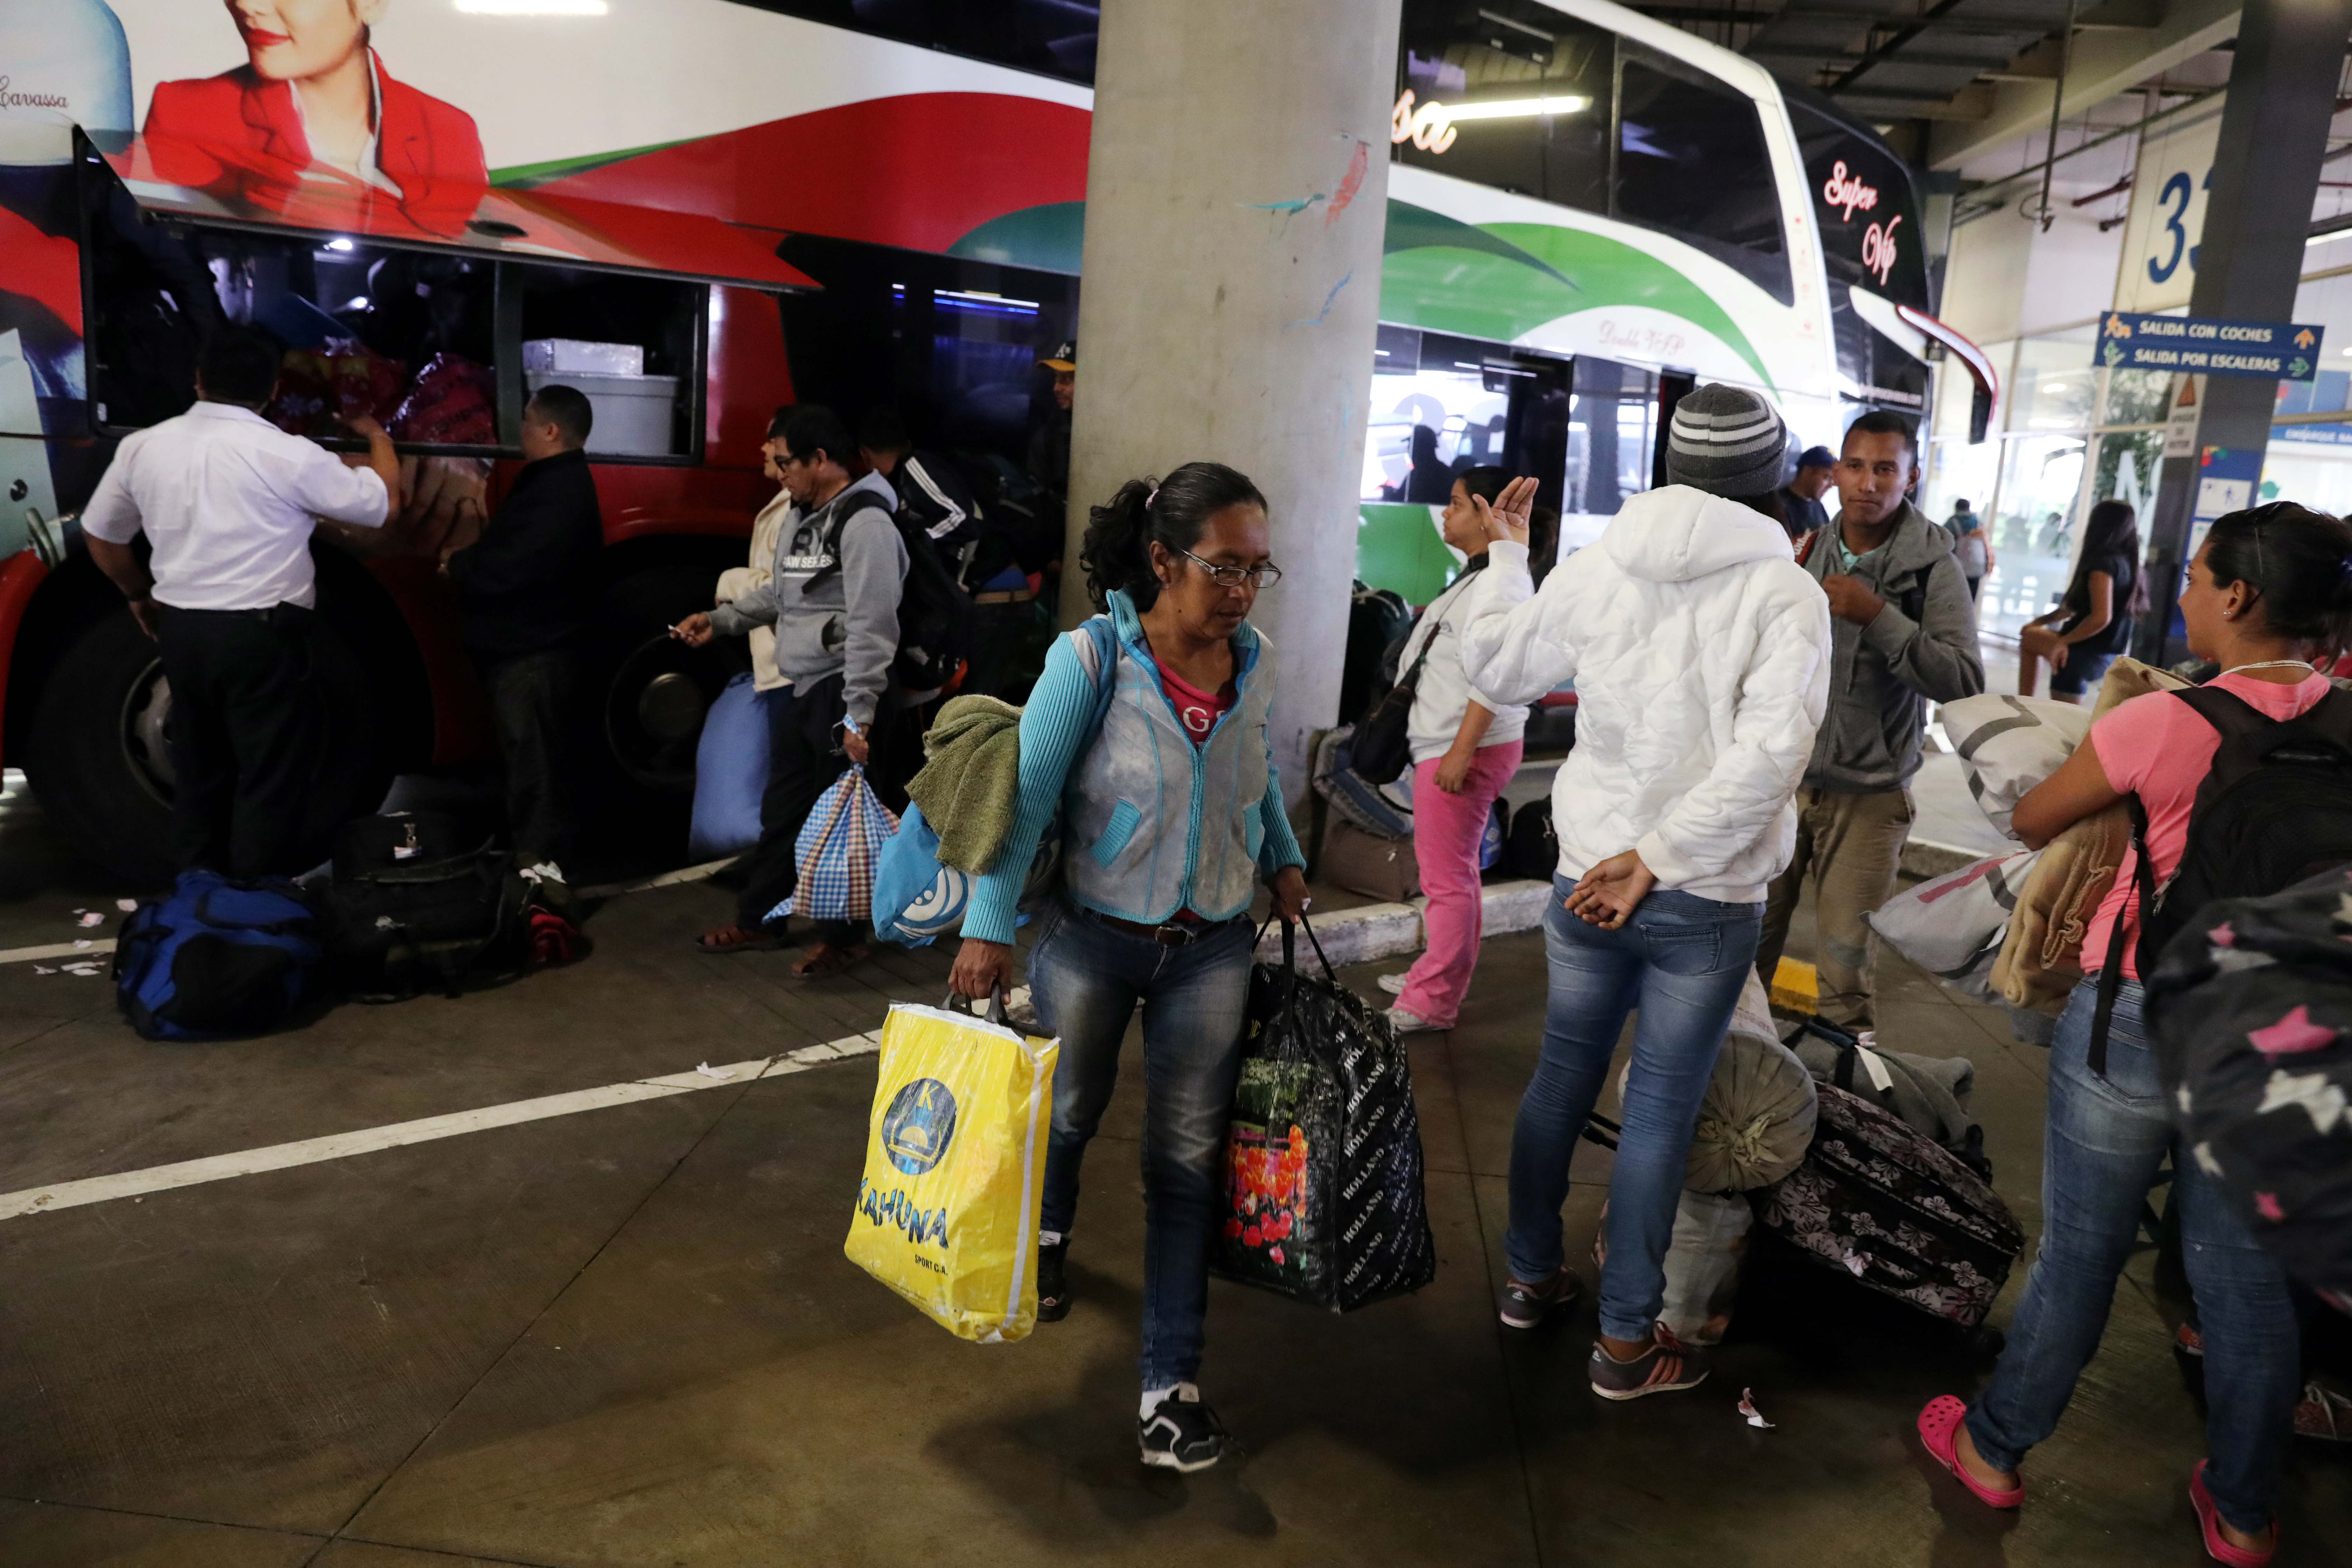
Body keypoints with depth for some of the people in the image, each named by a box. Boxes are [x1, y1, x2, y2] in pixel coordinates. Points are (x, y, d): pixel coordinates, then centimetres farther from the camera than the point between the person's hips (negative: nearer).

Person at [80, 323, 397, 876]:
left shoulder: (141, 447, 4)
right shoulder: (289, 456, -13)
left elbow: (101, 534, 15)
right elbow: (380, 501, -3)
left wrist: (139, 595, 32)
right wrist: (378, 438, 15)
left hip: (180, 630, 6)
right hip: (260, 634, -6)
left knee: (197, 770, 17)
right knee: (270, 778, 2)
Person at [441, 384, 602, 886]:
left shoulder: (558, 494, -20)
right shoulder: (558, 483, 16)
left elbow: (506, 571, -25)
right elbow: (516, 555, 17)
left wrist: (456, 562, -7)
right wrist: (467, 560, 2)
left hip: (534, 656, -11)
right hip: (536, 648, 11)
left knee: (536, 771, -7)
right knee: (545, 767, 16)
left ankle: (540, 869, -3)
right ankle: (549, 864, 25)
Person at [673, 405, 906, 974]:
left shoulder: (865, 523, -17)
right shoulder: (799, 519, 14)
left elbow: (873, 626, -22)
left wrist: (859, 716, -23)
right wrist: (718, 620, 16)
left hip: (844, 694, -9)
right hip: (806, 691, 10)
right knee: (783, 809, 18)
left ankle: (842, 938, 15)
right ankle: (757, 919, 32)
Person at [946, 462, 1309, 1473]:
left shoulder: (1254, 666, -3)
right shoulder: (1090, 660, -17)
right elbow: (1029, 794, -17)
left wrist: (1284, 860, 6)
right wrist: (990, 928, -21)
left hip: (1211, 950, 3)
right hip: (1092, 939, -2)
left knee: (1187, 1160, 5)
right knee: (1067, 1114, 19)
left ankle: (1171, 1381, 18)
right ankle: (1046, 1235, 54)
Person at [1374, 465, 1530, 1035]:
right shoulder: (1476, 578, 16)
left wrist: (1461, 751, -25)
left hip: (1469, 750, -11)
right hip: (1450, 746, 11)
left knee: (1448, 877, -5)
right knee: (1454, 871, 19)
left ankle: (1432, 1003, 3)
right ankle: (1437, 979, 31)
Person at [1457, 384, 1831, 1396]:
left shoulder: (1598, 567, -3)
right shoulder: (1783, 592, -11)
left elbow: (1497, 668, 10)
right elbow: (1769, 754, -22)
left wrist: (1504, 556, 22)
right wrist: (1658, 858, -18)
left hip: (1585, 875, 4)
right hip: (1707, 900, -3)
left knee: (1561, 1076, 18)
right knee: (1660, 1112, 7)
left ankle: (1531, 1276, 35)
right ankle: (1627, 1342, 18)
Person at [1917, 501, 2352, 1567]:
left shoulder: (2163, 723, -18)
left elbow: (2032, 820, -5)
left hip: (2135, 1023, -4)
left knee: (2080, 1255, 12)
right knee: (2247, 1279, 17)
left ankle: (1995, 1449, 31)